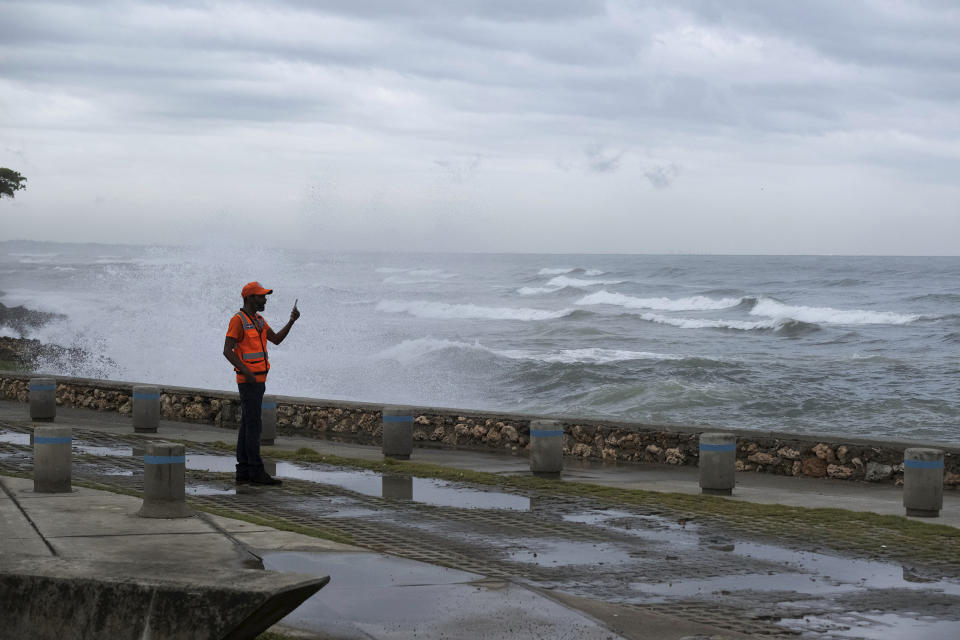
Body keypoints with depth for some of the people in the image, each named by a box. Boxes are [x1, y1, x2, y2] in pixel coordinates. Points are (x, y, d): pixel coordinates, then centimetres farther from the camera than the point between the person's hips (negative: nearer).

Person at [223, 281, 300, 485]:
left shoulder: (258, 320, 15)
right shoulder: (238, 320, -14)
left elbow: (276, 339, 16)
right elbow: (227, 351, -19)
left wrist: (291, 321, 3)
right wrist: (247, 372, -27)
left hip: (257, 381, 10)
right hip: (248, 382, -10)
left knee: (247, 426, 8)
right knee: (254, 426, -10)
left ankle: (243, 472, 9)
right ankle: (256, 472, -10)